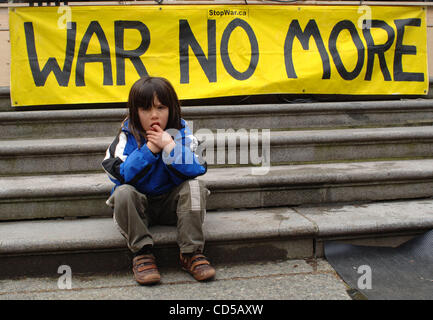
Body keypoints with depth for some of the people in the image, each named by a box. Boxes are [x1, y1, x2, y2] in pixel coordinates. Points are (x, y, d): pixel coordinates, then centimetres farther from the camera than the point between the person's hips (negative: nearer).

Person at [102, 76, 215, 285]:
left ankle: (191, 253, -25)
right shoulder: (128, 135, -6)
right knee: (123, 192, -30)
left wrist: (169, 146, -26)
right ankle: (142, 253, -25)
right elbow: (122, 174, -20)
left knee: (194, 186, -25)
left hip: (171, 203, 1)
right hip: (139, 206, 0)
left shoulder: (180, 132, -4)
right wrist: (149, 149, -25)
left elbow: (196, 170, -16)